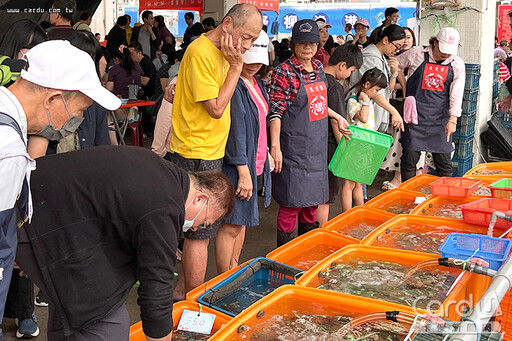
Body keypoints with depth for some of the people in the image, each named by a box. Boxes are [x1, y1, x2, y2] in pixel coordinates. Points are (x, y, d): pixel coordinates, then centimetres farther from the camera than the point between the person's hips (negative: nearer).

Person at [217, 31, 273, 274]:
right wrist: (243, 171, -21)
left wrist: (264, 159, 18)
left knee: (241, 221, 16)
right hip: (237, 167, -9)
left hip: (256, 164, 9)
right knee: (231, 225, -3)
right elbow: (235, 131, -20)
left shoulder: (256, 83, 14)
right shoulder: (233, 85, -16)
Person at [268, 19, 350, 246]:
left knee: (313, 195, 16)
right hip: (295, 146, -7)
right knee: (293, 200, -3)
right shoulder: (284, 72, -14)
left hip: (317, 144, 8)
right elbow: (275, 112, -16)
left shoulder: (318, 68, 9)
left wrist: (336, 117, 16)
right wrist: (275, 146, -21)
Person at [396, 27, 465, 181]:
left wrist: (452, 119, -7)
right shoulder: (417, 53, 0)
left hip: (440, 116, 2)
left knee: (443, 159, 1)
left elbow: (456, 94, 1)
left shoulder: (457, 64, 5)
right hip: (416, 114, -1)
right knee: (410, 157, -2)